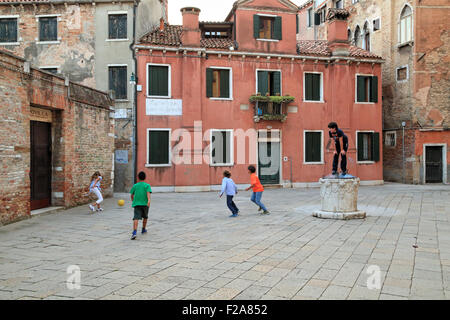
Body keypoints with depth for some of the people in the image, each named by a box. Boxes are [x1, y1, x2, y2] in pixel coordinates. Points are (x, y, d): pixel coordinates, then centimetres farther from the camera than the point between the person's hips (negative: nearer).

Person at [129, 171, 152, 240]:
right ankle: (143, 229, 37)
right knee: (145, 217, 23)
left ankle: (134, 232, -31)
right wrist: (149, 200, -24)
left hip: (136, 204, 0)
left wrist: (133, 200, 35)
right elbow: (148, 193, -12)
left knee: (136, 218, -12)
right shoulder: (147, 185, 4)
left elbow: (132, 195, 16)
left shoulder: (135, 186, 11)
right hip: (145, 204, 0)